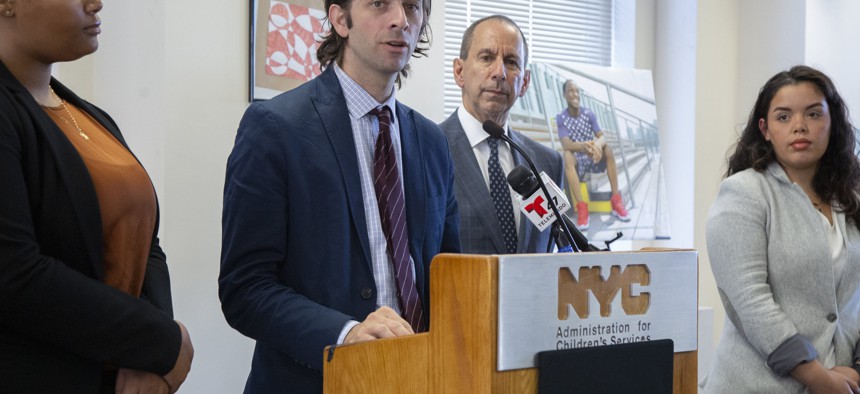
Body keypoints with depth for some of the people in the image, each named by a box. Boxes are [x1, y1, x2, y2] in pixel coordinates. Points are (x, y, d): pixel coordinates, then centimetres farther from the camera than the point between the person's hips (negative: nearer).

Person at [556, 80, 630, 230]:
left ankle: (616, 200, -25)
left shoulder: (589, 114, -2)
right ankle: (581, 207, -40)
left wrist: (597, 144, -37)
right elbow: (566, 145, -22)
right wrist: (583, 146, -45)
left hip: (593, 158, 3)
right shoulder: (561, 118, -10)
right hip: (577, 161, -2)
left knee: (607, 149, -26)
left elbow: (602, 136, -11)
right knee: (567, 156, -34)